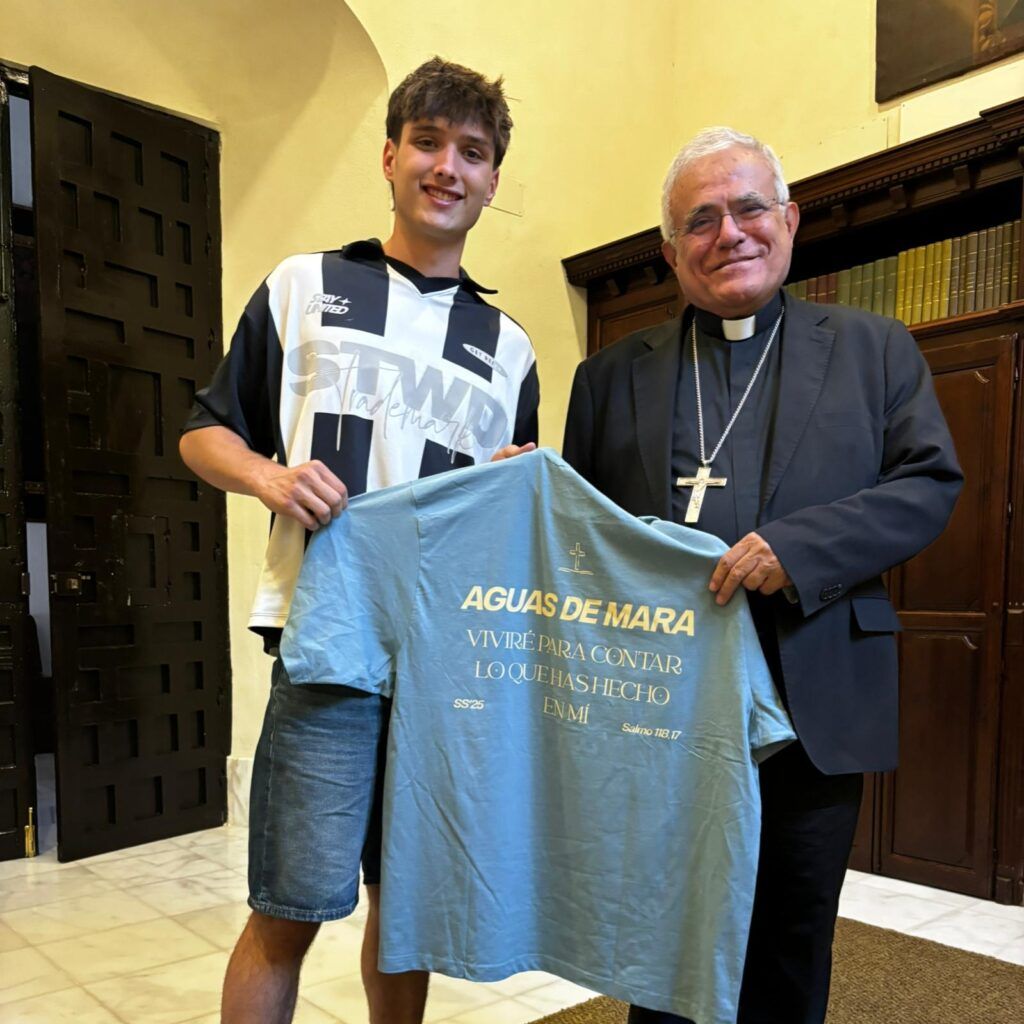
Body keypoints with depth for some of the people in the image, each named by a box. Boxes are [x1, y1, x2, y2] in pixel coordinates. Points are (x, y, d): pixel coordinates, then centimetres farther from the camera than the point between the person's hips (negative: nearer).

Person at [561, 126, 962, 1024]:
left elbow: (931, 484, -2)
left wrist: (797, 547, -16)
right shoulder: (612, 375, 11)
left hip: (812, 709, 0)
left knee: (790, 952, 15)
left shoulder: (875, 350, 8)